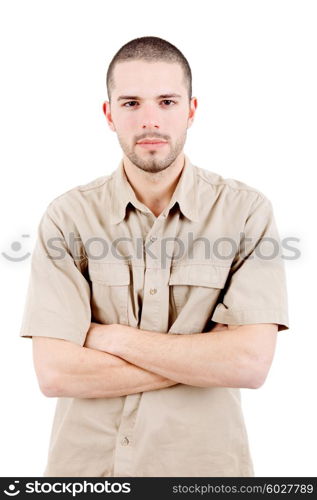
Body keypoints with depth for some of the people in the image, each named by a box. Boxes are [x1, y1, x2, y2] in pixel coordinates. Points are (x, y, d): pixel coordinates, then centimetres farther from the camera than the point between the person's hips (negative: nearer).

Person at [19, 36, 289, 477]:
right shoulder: (68, 217, -10)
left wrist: (111, 337, -16)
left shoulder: (247, 210, -11)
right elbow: (54, 373, -16)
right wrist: (206, 355, -17)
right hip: (87, 460, 1)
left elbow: (251, 363, -19)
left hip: (205, 460, 0)